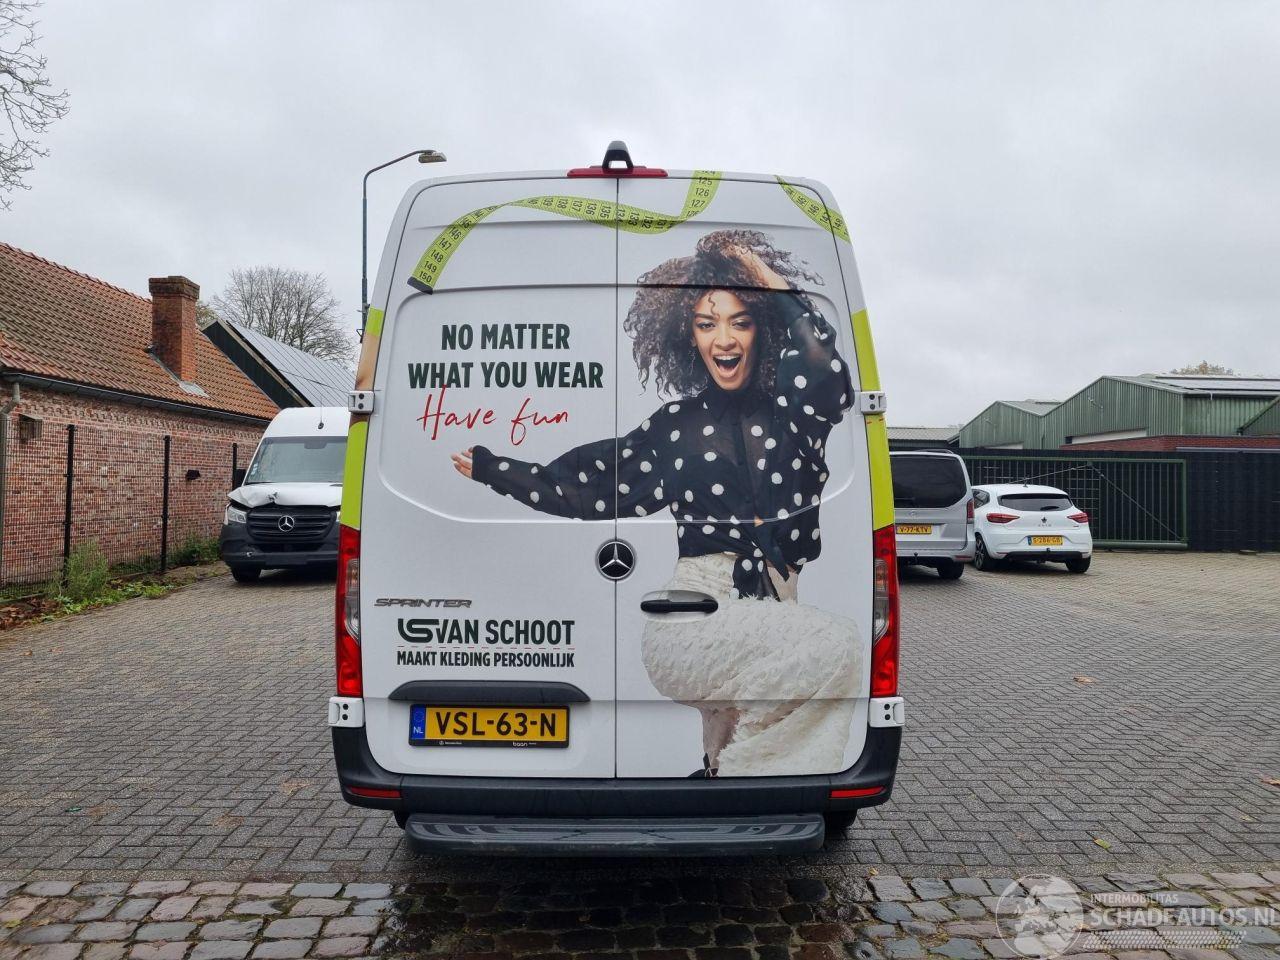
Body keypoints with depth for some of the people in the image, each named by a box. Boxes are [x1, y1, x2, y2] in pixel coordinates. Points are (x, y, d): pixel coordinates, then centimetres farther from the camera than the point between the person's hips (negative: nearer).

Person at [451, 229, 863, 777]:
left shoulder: (789, 413, 11)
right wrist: (484, 466, 20)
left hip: (771, 616, 3)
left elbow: (830, 371, -12)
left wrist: (776, 286, -4)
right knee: (833, 645, -27)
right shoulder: (676, 423, 11)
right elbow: (586, 488, 15)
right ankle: (740, 768, -5)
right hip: (692, 622, -3)